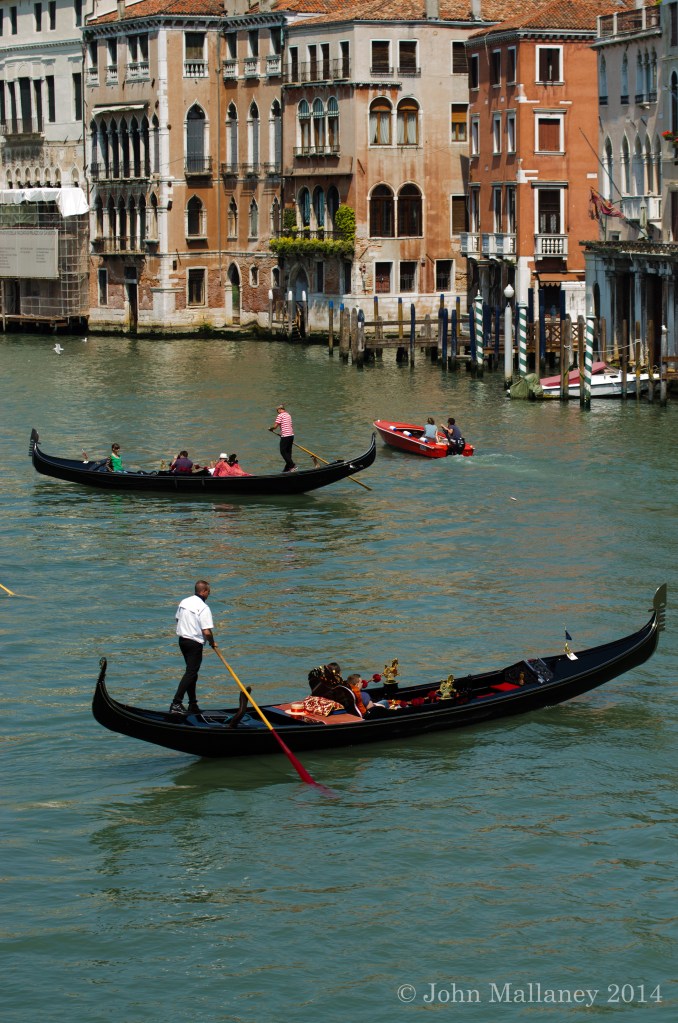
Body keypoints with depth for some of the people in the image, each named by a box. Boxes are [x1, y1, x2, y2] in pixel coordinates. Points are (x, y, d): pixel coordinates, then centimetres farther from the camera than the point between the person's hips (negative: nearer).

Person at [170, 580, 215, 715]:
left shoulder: (184, 602, 6)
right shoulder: (203, 608, -18)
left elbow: (177, 619, 20)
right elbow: (207, 632, -21)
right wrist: (212, 643, -3)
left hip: (182, 639, 8)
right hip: (195, 643, -8)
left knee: (191, 671, 17)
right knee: (191, 673, -6)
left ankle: (193, 704, 21)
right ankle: (176, 703, -16)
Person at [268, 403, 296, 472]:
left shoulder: (280, 416, -9)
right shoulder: (288, 415, 16)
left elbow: (275, 426, -12)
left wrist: (271, 429, 8)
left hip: (285, 436, -8)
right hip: (291, 435, 8)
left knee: (283, 452, -4)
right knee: (288, 452, 11)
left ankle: (292, 466, -13)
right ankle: (287, 468, 14)